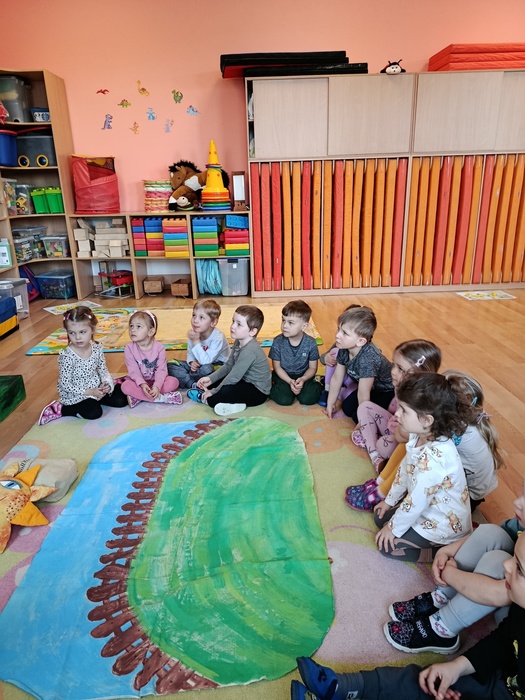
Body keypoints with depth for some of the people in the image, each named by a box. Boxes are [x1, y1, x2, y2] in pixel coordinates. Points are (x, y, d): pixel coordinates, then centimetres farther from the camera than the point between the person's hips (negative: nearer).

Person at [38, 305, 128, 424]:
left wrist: (107, 384, -16)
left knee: (121, 400, -2)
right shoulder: (67, 356, -23)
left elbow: (103, 370, 4)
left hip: (96, 388, 6)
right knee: (94, 412, -25)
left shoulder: (97, 348, -8)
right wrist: (89, 392, -23)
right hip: (74, 395, -6)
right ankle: (60, 409, -4)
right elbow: (65, 384, -20)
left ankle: (94, 400, 15)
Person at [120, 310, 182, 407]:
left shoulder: (159, 347, -12)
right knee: (126, 386, -30)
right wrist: (142, 384, -32)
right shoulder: (129, 348, -11)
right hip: (139, 381, 0)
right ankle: (161, 398, -29)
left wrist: (157, 386, -32)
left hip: (155, 381, 1)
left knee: (173, 381, -24)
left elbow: (161, 370, -15)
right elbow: (134, 371, -15)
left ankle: (138, 397, -25)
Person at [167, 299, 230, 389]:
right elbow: (190, 353, 6)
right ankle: (194, 384, -21)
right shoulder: (194, 334, -8)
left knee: (206, 369, -42)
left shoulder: (218, 337, -27)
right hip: (198, 365, 7)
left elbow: (206, 361, -33)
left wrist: (196, 341, -34)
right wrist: (191, 362, -18)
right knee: (171, 365, -7)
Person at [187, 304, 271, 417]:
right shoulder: (239, 342, 1)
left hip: (258, 391, -10)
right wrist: (210, 378, 0)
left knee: (213, 399, -27)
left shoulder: (249, 351, -29)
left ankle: (203, 397, -3)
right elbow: (228, 365, 10)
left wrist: (213, 392, -16)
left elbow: (234, 377, -25)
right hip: (245, 381, 10)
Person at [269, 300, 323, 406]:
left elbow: (312, 367, -4)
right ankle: (272, 387, 9)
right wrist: (290, 381, -20)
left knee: (309, 399, -21)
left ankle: (318, 384, 10)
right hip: (283, 376, 0)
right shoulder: (278, 342, -15)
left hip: (303, 376, 0)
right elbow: (277, 367, -6)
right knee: (284, 400, -22)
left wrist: (302, 379, -23)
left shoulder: (310, 343, -14)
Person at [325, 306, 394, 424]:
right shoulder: (344, 349, -17)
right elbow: (336, 378, -3)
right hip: (372, 387, 7)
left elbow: (363, 395, -30)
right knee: (347, 408, 4)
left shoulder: (367, 359, -41)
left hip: (388, 391, -7)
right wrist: (330, 404, 6)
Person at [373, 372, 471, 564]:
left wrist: (394, 528, -13)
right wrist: (389, 500, 14)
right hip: (429, 507, 9)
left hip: (445, 524, -8)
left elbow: (416, 502, -28)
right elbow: (404, 469, 4)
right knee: (380, 518, 14)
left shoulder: (433, 458, -38)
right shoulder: (419, 435, -11)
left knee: (386, 545, -4)